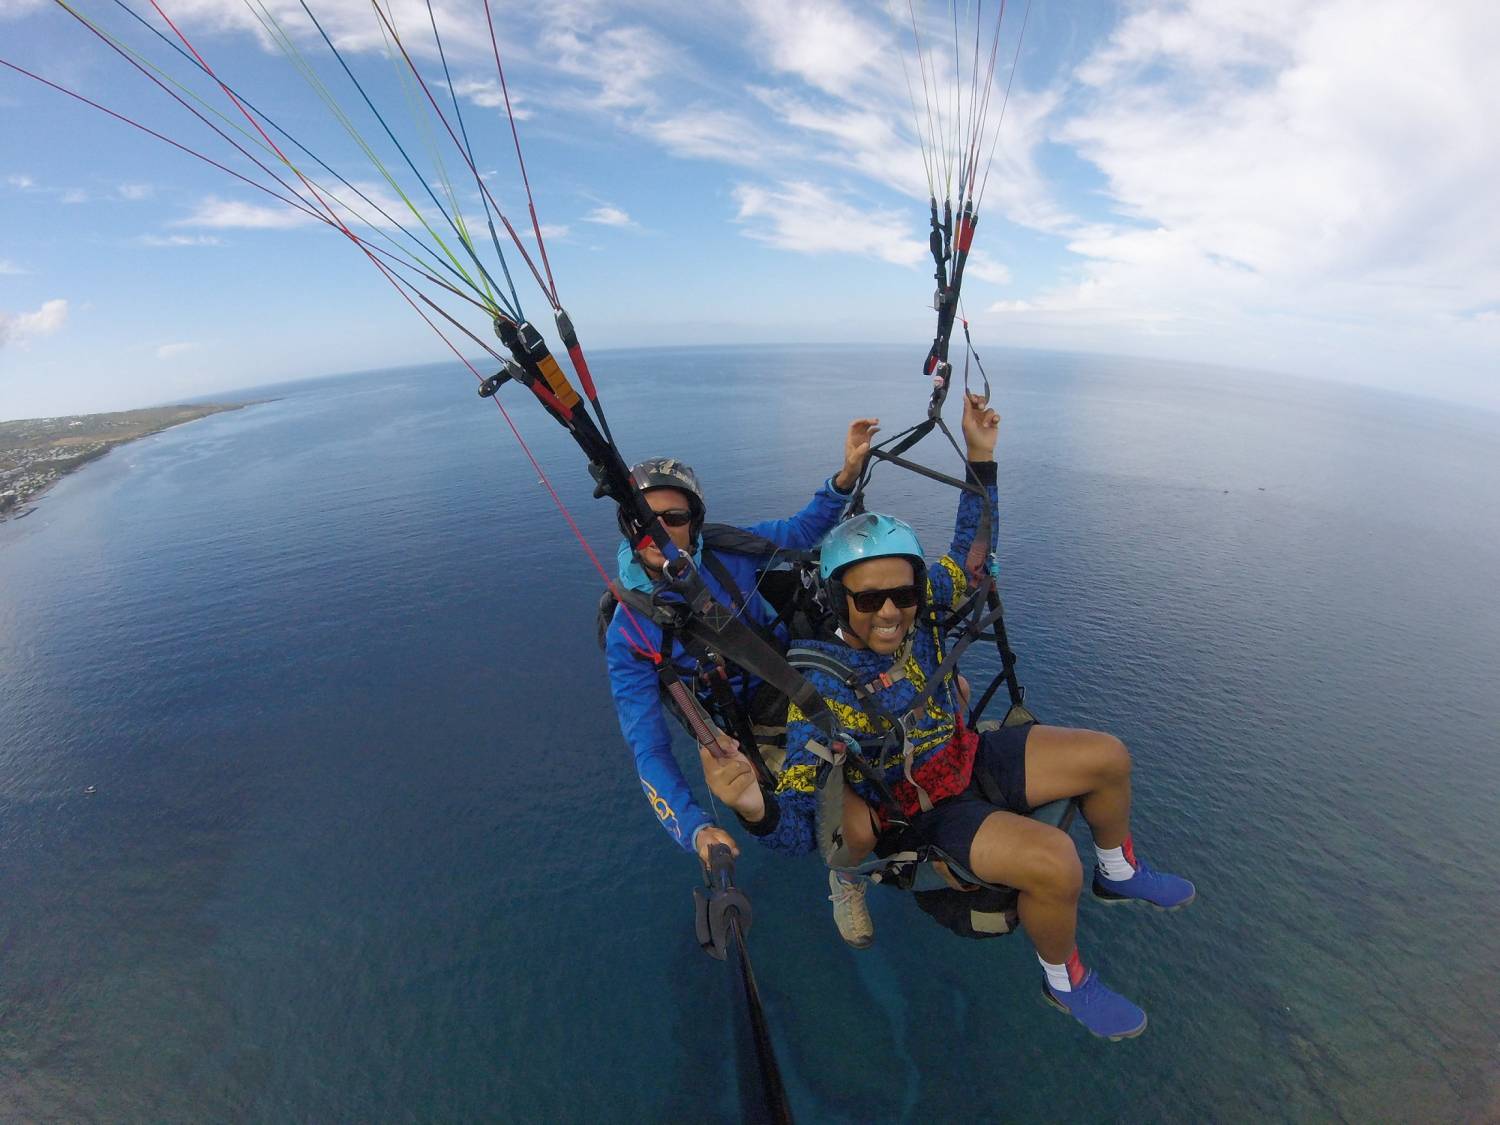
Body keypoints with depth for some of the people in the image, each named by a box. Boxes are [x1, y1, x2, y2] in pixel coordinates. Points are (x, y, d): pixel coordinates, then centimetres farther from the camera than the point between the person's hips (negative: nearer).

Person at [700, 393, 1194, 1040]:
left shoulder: (917, 606, -14)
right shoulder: (821, 688, -30)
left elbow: (970, 555, 4)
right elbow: (799, 833, -30)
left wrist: (980, 457, -3)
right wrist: (753, 806, -54)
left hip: (972, 757, 6)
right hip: (933, 812, -6)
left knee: (1108, 758, 2)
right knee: (1053, 861, -27)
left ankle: (1119, 873, 35)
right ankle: (1065, 982, 9)